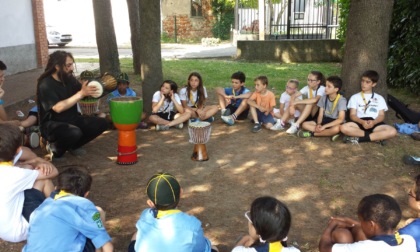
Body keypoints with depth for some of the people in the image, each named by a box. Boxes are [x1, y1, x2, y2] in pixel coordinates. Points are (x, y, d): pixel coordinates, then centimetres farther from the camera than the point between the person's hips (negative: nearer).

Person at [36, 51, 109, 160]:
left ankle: (73, 146, 7)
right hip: (52, 125, -7)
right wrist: (81, 94, -30)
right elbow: (58, 108, -28)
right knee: (75, 133, -37)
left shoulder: (69, 79, 3)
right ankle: (55, 148, -4)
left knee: (101, 123, -8)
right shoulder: (45, 85, -17)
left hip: (72, 120, 7)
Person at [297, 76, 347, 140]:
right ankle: (330, 133, -24)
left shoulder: (341, 100, -16)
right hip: (325, 120, 5)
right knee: (305, 124, -14)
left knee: (336, 129, -42)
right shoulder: (324, 98, 0)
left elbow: (341, 119, -24)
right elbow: (320, 115, -1)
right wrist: (318, 124, -24)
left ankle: (312, 133, -24)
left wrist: (324, 126, -29)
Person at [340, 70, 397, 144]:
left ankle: (358, 138, -27)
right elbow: (352, 115, 5)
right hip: (359, 123, -1)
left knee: (392, 131, -30)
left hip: (374, 123, 1)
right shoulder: (355, 97, 16)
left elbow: (381, 115, 8)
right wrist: (362, 122, -17)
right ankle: (377, 137, -26)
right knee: (343, 127, -34)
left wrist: (373, 122, -16)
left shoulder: (379, 98, 19)